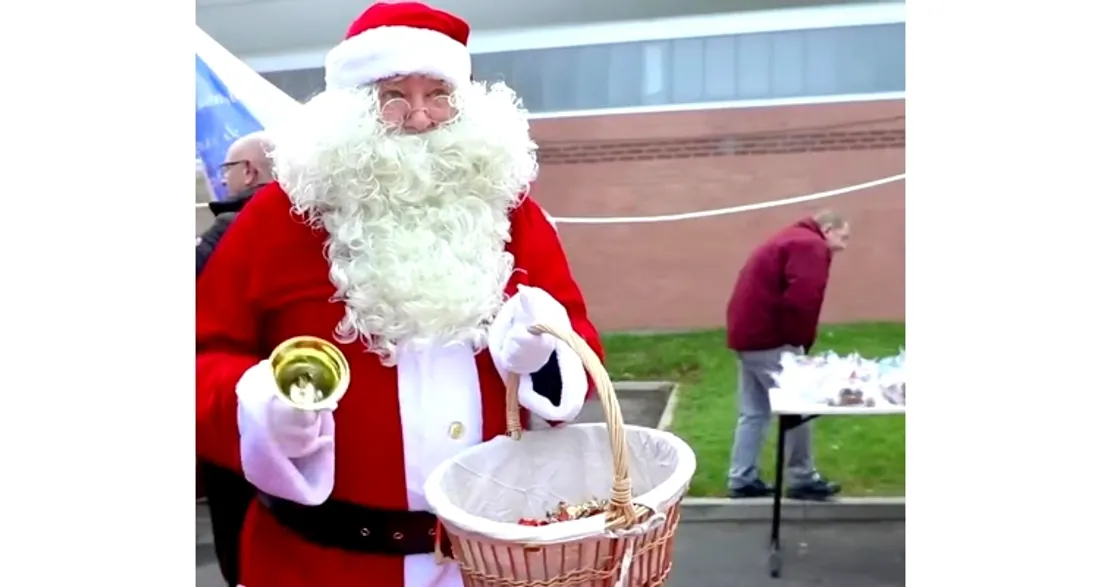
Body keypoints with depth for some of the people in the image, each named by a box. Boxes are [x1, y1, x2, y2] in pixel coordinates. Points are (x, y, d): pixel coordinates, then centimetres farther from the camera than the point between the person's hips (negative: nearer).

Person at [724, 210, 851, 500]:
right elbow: (801, 299, -23)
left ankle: (743, 479, 15)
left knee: (754, 411, 13)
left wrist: (794, 340, 14)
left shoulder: (791, 240, 23)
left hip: (747, 333, 10)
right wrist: (799, 342, -11)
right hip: (768, 338, -10)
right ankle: (803, 479, 8)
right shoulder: (811, 247, -9)